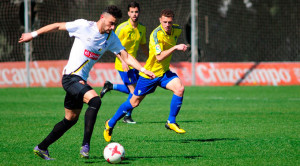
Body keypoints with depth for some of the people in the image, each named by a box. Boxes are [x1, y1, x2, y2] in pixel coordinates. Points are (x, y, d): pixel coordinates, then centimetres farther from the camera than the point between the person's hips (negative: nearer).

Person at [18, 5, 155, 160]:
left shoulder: (111, 38, 6)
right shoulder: (84, 26, -11)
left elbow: (126, 57, 5)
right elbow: (58, 26, -1)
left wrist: (143, 70, -9)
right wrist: (33, 34, 4)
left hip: (80, 81, 8)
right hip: (71, 76, -8)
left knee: (70, 120, 14)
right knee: (95, 100, -28)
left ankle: (41, 148, 27)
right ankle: (85, 146, -29)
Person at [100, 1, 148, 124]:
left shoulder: (142, 29, 7)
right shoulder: (122, 28, -14)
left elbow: (143, 46, 20)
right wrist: (123, 60, -24)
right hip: (123, 64, -7)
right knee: (134, 91, -7)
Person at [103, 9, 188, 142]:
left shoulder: (176, 30, -4)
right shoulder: (157, 34, -26)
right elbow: (159, 57, -34)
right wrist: (175, 48, -41)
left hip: (164, 72, 5)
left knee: (179, 88, -23)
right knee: (134, 102, 6)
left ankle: (171, 122, -9)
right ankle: (110, 124, 27)